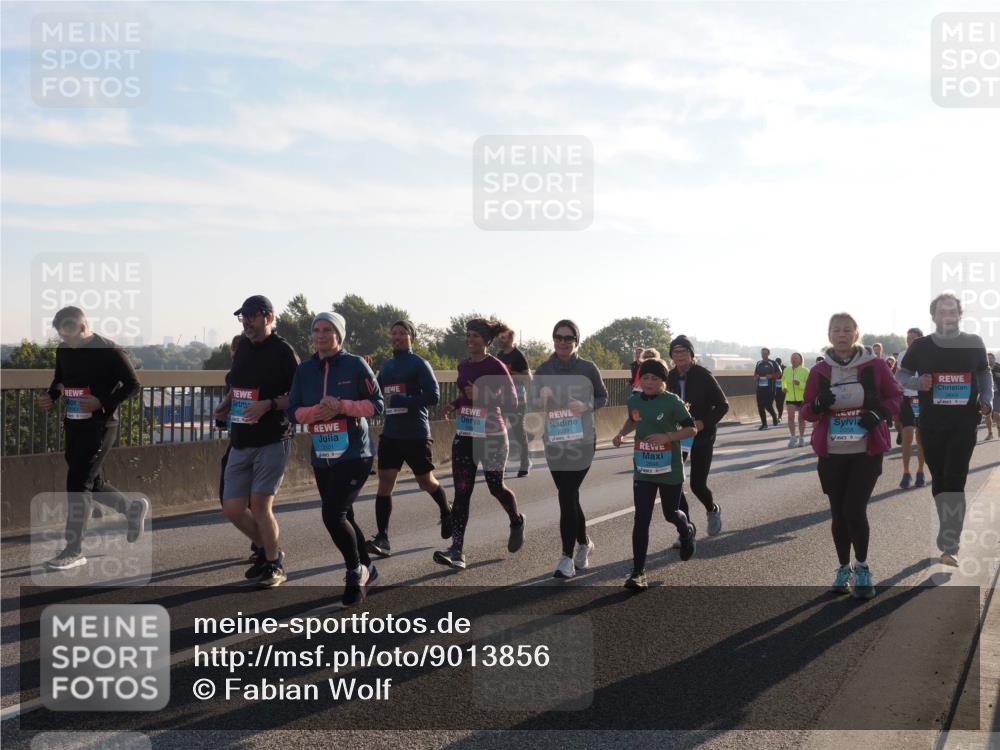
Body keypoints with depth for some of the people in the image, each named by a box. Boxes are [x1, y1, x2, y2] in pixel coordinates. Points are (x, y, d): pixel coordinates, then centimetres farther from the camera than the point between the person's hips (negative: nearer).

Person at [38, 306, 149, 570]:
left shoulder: (109, 351, -13)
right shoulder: (63, 350, 7)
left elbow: (132, 385, -12)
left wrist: (102, 403, -23)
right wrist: (51, 396, 0)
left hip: (99, 426, -7)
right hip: (73, 425, 7)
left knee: (77, 483, -10)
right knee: (92, 482, 13)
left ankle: (74, 551, -3)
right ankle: (133, 508, 39)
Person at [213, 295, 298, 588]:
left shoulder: (282, 351, -9)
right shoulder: (243, 347, 12)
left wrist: (268, 405, -23)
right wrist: (226, 404, 9)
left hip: (273, 440, -7)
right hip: (241, 442, 7)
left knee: (260, 506, -9)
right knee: (232, 508, 5)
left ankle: (274, 566, 11)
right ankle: (266, 549, 29)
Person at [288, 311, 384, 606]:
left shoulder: (355, 365, -7)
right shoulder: (304, 370, 5)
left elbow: (377, 403, -6)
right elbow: (293, 410, 5)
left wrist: (342, 407, -19)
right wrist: (316, 411, -15)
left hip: (354, 455, -5)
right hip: (321, 458, 6)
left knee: (333, 515, -16)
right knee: (343, 518, 15)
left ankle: (355, 572, 7)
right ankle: (366, 569, 36)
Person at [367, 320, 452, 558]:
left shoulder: (419, 364, -8)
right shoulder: (386, 366, 12)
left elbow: (433, 396, -17)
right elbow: (377, 395, 21)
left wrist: (397, 400, -22)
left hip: (416, 435, -5)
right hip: (390, 434, 5)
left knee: (426, 481, 11)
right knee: (385, 482, -6)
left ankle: (447, 513, 39)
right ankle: (382, 538, -7)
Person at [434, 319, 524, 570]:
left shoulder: (495, 366, -10)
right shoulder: (463, 366, 9)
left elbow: (512, 401, -12)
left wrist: (482, 396, -24)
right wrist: (454, 405, 6)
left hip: (491, 435, -5)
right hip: (464, 435, 5)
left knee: (496, 487, 7)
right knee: (461, 492, -4)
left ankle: (517, 523, 39)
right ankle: (457, 550, -8)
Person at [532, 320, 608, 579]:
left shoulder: (588, 368, -3)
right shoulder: (544, 369, 3)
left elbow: (603, 397, 7)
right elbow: (534, 400, 6)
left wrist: (586, 406, -14)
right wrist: (542, 398, -17)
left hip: (582, 439, -3)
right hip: (554, 440, 3)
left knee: (567, 496, -9)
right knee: (569, 495, 10)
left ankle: (567, 556, -2)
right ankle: (584, 543, 33)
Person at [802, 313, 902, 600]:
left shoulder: (875, 365, -3)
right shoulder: (819, 371, 2)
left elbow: (895, 396, 6)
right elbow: (807, 411, 7)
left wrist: (879, 413, -14)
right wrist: (818, 405, -16)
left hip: (867, 451, -2)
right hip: (832, 453, 2)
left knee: (854, 510, -10)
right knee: (839, 513, 8)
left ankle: (862, 569, 11)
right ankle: (844, 569, 26)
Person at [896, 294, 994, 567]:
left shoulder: (974, 343, 1)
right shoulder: (920, 346, 0)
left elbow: (985, 374, 14)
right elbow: (900, 375, 6)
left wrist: (987, 400, -2)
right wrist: (917, 381, -15)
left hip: (965, 424, -1)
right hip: (931, 424, 1)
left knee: (955, 481, -10)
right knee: (939, 480, 11)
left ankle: (949, 547, -12)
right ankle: (948, 533, 30)